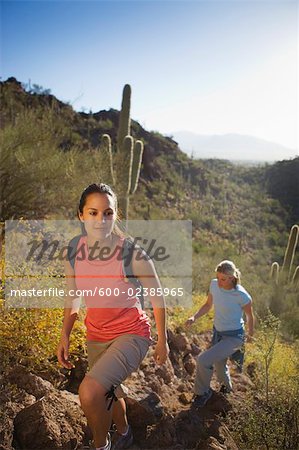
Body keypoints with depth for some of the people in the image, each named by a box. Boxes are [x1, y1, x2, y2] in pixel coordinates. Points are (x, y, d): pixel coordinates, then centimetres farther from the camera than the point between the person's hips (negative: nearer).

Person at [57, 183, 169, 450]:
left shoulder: (133, 254, -24)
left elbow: (157, 298, -10)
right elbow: (72, 298, 5)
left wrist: (162, 341, -3)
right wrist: (65, 336, -3)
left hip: (132, 334, -5)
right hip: (96, 336, 6)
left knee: (89, 392, -27)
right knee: (109, 393, 27)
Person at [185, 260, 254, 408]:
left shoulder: (241, 295, -26)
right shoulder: (214, 285, -12)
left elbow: (250, 316, -8)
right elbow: (208, 305, 4)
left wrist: (250, 334, 8)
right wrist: (194, 317, -11)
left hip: (233, 337, -6)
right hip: (217, 332, 6)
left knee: (203, 360, -20)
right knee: (219, 364, 25)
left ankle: (202, 392, 8)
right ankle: (227, 386, 59)